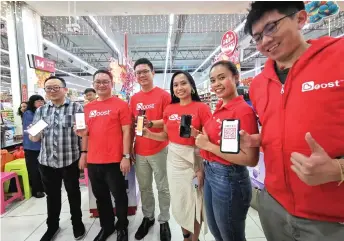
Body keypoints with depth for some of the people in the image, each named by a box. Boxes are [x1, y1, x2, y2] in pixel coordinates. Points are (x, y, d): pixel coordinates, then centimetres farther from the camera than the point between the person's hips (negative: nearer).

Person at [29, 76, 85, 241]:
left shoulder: (77, 108, -3)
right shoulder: (41, 111, 9)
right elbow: (34, 138, 11)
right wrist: (34, 134, -13)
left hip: (70, 160, -3)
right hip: (46, 161, 4)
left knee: (73, 192, 12)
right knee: (51, 194, 17)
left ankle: (77, 223, 32)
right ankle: (52, 225, 38)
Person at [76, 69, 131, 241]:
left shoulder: (120, 104, -6)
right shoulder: (88, 108, 10)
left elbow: (126, 132, -9)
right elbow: (86, 132, 17)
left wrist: (126, 156, -13)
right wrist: (84, 153, 13)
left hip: (114, 161, -5)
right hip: (93, 161, 6)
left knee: (119, 195, 10)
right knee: (100, 196, 19)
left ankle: (122, 227, 33)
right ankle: (106, 226, 40)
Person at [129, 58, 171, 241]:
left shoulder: (163, 95, -7)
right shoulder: (134, 98, 8)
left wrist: (151, 123, -26)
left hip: (159, 150, -4)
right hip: (139, 151, 5)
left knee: (163, 188, 9)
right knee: (144, 187, 16)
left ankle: (164, 221, 29)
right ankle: (148, 217, 37)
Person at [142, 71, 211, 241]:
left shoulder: (202, 107, -9)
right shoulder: (169, 109, 4)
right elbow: (166, 136, 10)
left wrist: (195, 133, -27)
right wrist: (149, 134, -5)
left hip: (194, 158, -4)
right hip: (174, 159, 4)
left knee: (194, 200, 11)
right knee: (179, 199, 17)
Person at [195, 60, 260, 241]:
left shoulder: (243, 110, -20)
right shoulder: (220, 108, 5)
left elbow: (250, 159, -24)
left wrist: (209, 146, -22)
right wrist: (200, 136, 2)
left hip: (229, 178, -8)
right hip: (210, 174, 9)